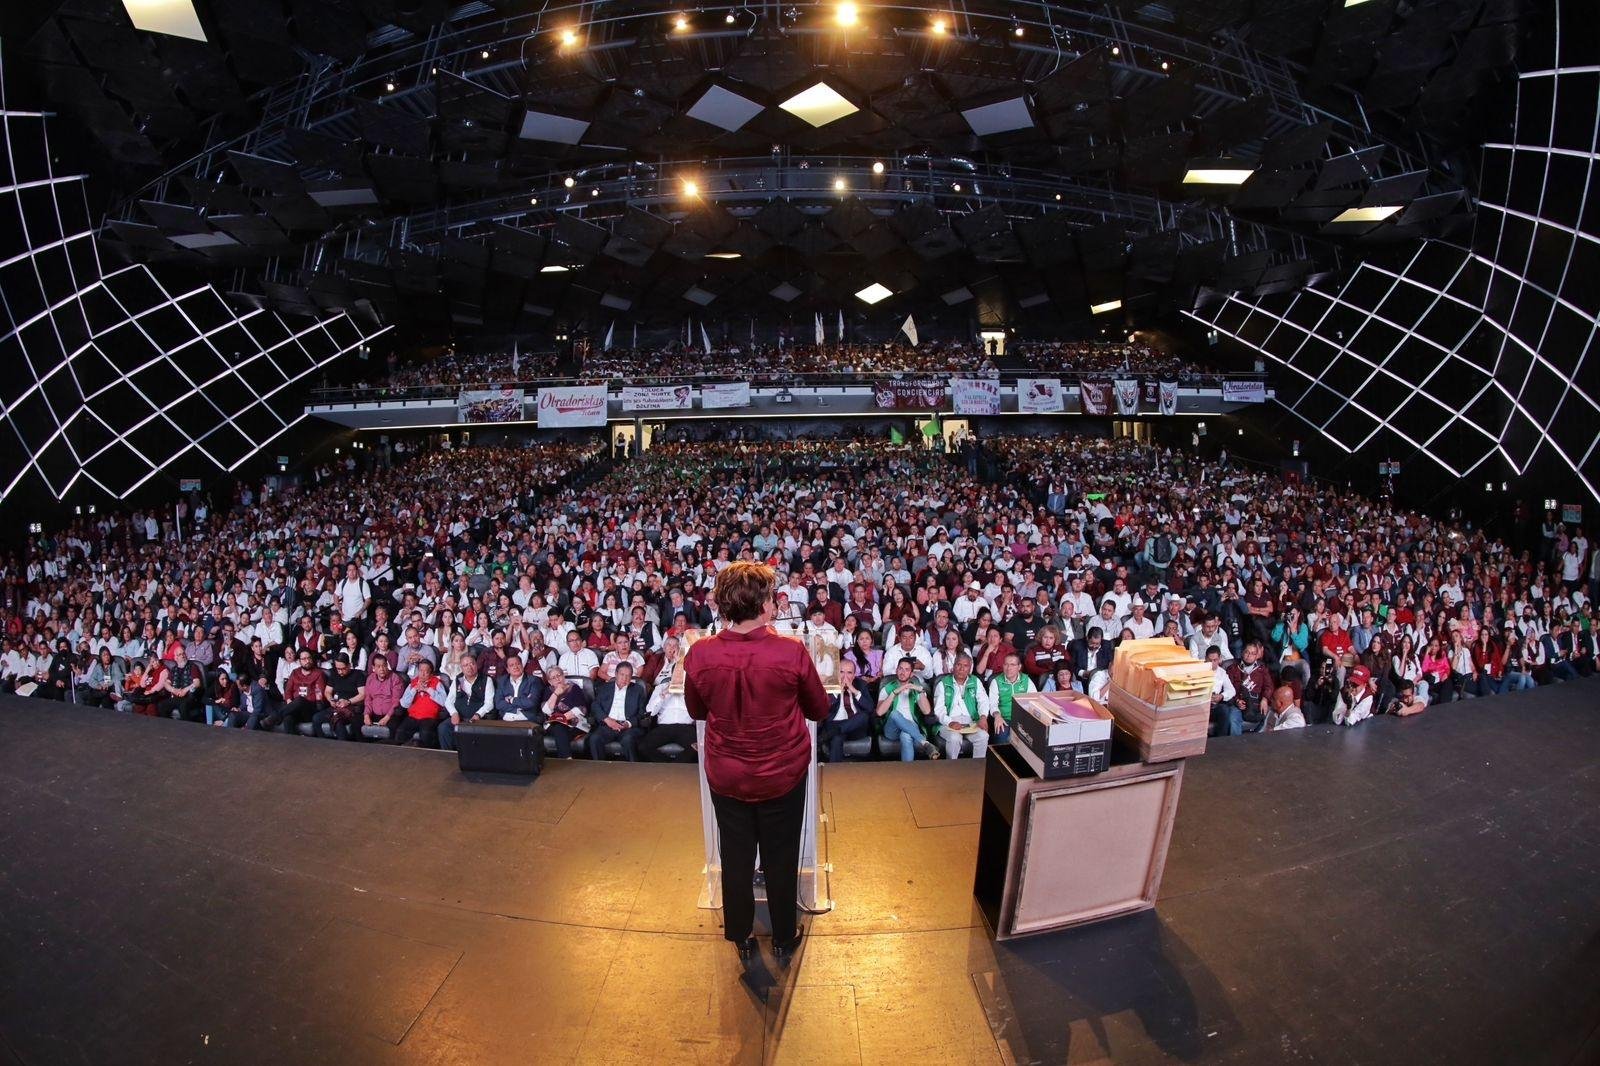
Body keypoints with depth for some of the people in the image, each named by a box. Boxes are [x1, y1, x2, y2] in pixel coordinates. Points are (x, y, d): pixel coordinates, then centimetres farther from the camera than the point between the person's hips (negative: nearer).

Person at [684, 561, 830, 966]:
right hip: (783, 774, -1)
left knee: (736, 857, 22)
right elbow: (819, 709, -7)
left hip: (726, 776, 2)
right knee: (781, 858, 20)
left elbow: (696, 711, 0)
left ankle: (741, 938, 43)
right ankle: (784, 939, 41)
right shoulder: (792, 652, -25)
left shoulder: (700, 655, -20)